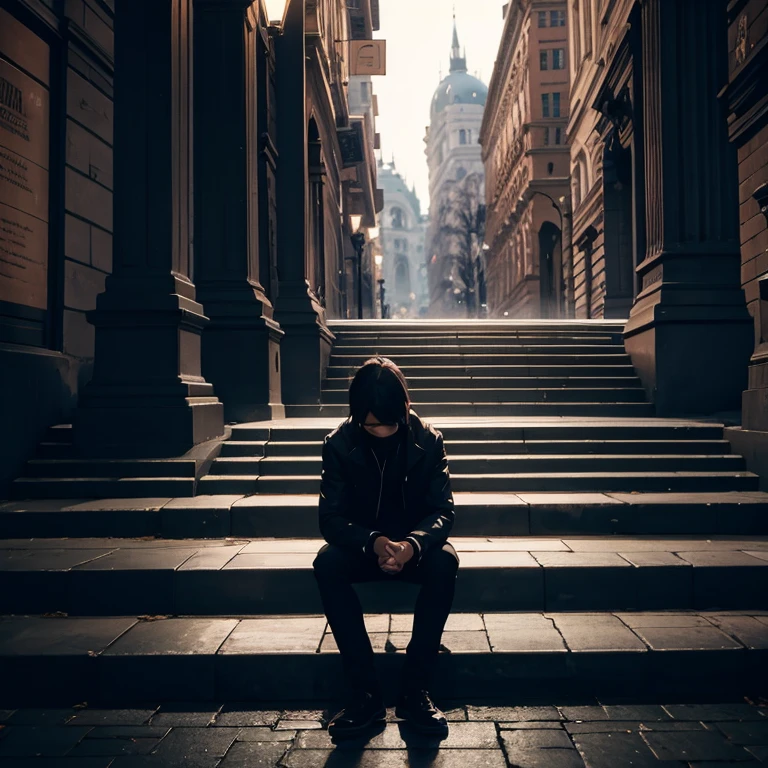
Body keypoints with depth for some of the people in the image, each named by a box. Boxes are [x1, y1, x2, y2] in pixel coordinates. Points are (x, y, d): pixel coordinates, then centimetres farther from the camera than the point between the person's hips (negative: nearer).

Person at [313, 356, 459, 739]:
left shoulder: (428, 440, -12)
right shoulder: (339, 444, -12)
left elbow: (443, 510, -14)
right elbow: (331, 518, -15)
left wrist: (414, 544, -37)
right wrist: (374, 542, -36)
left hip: (414, 545, 0)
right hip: (362, 546, 0)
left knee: (445, 561, -33)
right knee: (327, 563, -32)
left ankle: (415, 690, -24)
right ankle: (365, 693, -27)